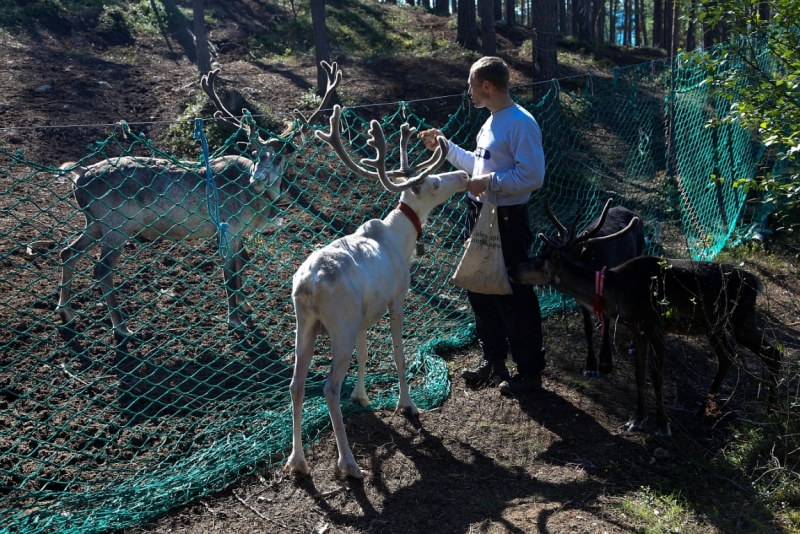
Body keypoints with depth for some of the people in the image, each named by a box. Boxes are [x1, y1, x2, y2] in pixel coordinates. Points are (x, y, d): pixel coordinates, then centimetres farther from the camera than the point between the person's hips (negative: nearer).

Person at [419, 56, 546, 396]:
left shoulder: (520, 124, -18)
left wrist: (489, 182, -24)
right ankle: (493, 359, 34)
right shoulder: (492, 122, 12)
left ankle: (530, 370, 17)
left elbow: (533, 176, -23)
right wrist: (445, 147, 20)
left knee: (514, 298, 1)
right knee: (480, 291, 17)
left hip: (506, 222, -10)